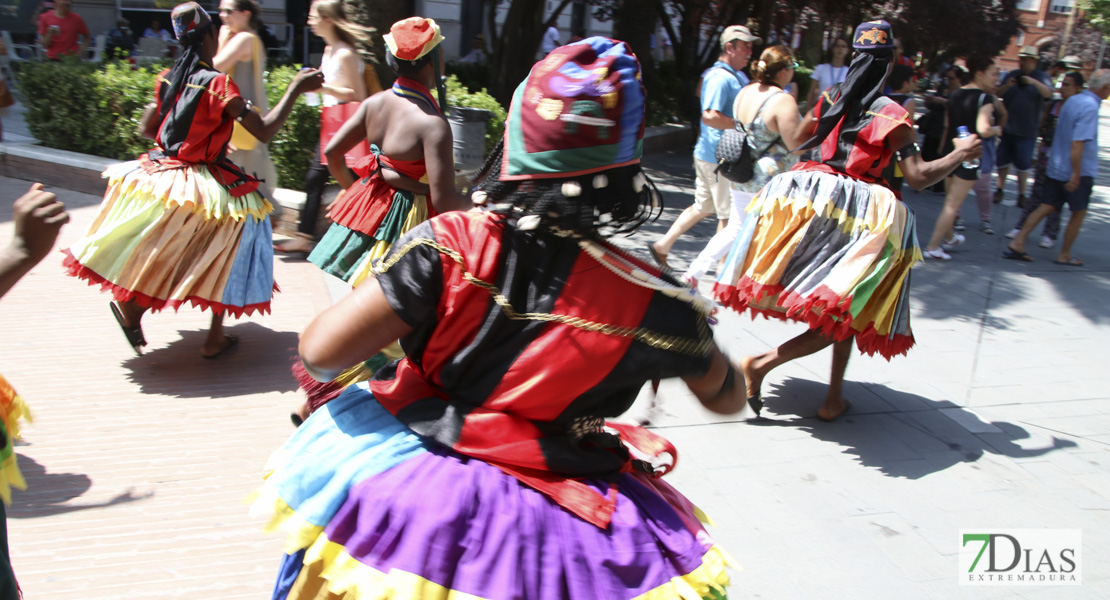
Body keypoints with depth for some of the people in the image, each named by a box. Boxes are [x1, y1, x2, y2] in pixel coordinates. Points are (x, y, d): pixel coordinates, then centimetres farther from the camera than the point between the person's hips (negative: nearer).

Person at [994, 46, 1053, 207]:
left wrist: (1034, 82, -34)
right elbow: (998, 94, 6)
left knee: (1023, 164, -1)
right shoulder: (1011, 75, 9)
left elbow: (1048, 93, -18)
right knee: (1003, 160, 6)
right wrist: (1006, 86, -15)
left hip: (1027, 130, -3)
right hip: (1007, 127, 3)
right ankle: (1000, 189, 19)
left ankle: (1021, 194, 10)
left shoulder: (1041, 77, 0)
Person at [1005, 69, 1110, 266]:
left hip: (1055, 167, 7)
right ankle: (1064, 255, 16)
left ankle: (1017, 243, -2)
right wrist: (1076, 174, -25)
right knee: (1079, 212, 9)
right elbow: (1077, 142, -27)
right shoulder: (1090, 107, -20)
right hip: (1078, 171, -7)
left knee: (1046, 207, 8)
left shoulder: (1072, 100, 7)